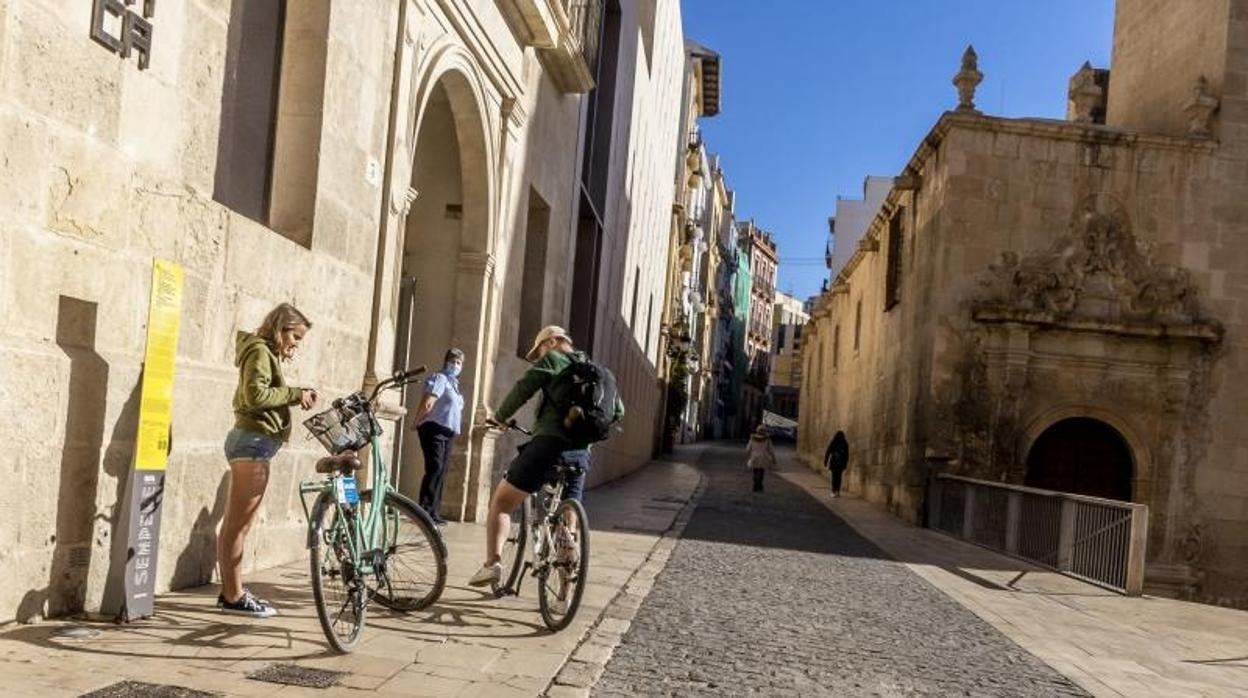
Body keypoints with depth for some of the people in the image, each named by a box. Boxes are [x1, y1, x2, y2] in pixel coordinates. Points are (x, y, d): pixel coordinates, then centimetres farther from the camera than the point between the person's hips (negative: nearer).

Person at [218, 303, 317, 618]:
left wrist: (296, 395, 2)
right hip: (254, 441, -10)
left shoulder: (266, 353, 23)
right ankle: (234, 597, -3)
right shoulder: (260, 351, -8)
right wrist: (296, 393, -13)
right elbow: (256, 395, -21)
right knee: (239, 525, -6)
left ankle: (230, 591, 16)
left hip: (249, 441, 10)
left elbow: (268, 394, 14)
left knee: (233, 523, 11)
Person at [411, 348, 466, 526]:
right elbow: (427, 403, -18)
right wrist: (417, 423, -10)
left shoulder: (454, 383, 22)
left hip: (448, 432, 9)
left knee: (441, 472, 8)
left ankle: (434, 512, 11)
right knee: (434, 468, -16)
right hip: (434, 429, -9)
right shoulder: (439, 378, -7)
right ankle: (425, 510, -17)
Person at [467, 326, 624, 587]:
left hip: (549, 443, -6)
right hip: (580, 452, 6)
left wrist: (499, 417, 6)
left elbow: (523, 388, -6)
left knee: (501, 502, 3)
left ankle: (493, 562, -16)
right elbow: (618, 410, 25)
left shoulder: (553, 359, 6)